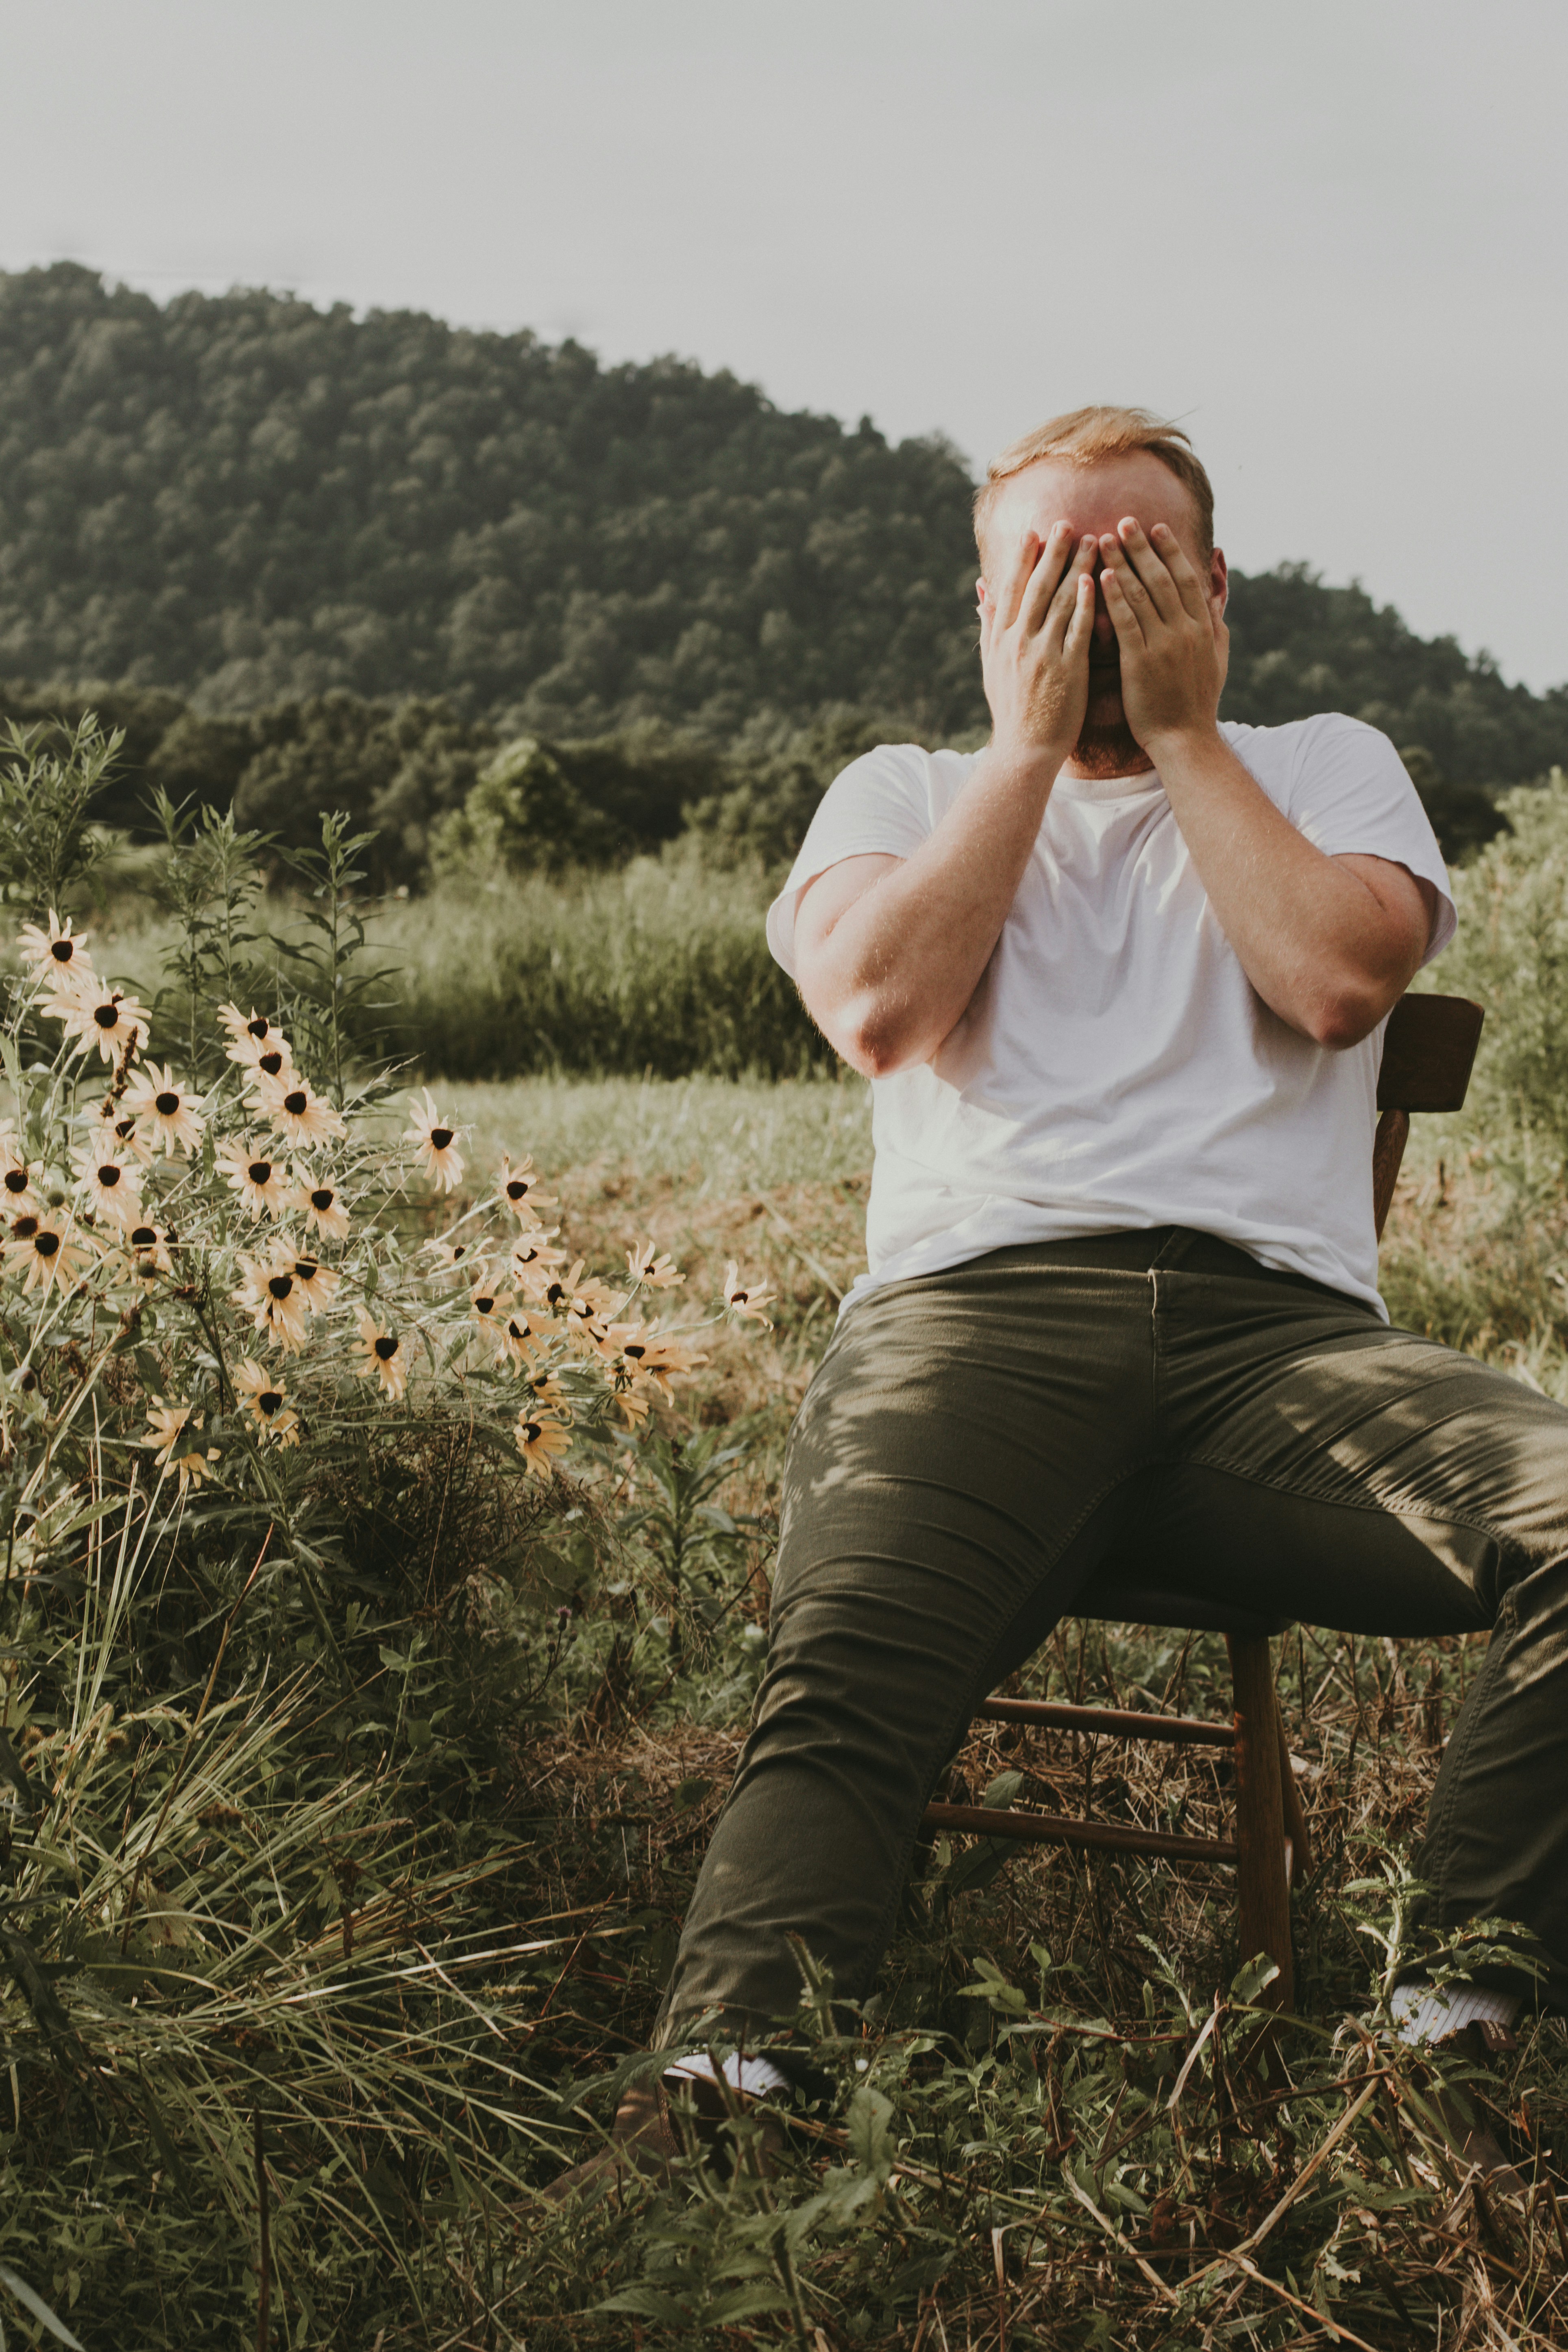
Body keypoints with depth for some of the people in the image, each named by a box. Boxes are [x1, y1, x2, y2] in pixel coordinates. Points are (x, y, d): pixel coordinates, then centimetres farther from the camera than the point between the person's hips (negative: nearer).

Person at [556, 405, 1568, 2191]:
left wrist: (1179, 725, 10)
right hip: (977, 1306, 0)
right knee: (843, 1676, -31)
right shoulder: (904, 790, 26)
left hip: (1280, 1323, 1)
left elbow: (1336, 979, 2)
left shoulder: (1326, 766, 26)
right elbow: (883, 1007, 3)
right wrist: (1033, 741, 10)